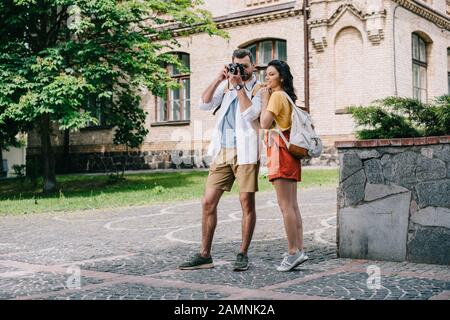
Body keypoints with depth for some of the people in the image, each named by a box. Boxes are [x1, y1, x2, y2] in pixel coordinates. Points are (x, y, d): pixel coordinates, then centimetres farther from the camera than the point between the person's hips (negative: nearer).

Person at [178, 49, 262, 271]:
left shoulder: (259, 89, 2)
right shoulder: (226, 85, 17)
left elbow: (250, 114, -15)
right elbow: (204, 104, 5)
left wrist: (238, 86, -11)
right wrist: (218, 79, -2)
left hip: (245, 152, -4)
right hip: (222, 151, 5)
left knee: (247, 202, -2)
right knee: (208, 202, 1)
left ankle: (243, 254, 8)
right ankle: (204, 255, 8)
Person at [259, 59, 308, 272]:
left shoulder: (277, 96, -8)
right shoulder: (287, 96, 20)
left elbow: (264, 123, -16)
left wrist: (265, 99, -6)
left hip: (280, 151, -10)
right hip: (289, 152, 10)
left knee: (285, 205, -9)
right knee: (292, 205, 8)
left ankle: (293, 252, -8)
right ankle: (299, 250, 10)